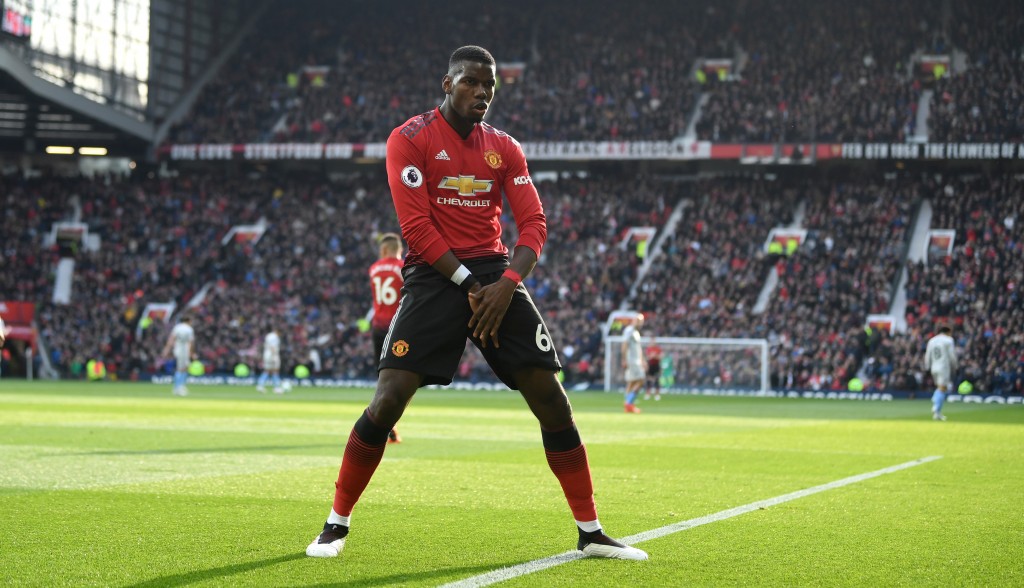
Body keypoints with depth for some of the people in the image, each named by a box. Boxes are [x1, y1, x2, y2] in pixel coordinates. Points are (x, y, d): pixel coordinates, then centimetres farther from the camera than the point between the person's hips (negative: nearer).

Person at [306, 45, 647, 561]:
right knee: (387, 401, -14)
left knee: (550, 398, -2)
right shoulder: (410, 139, -2)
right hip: (434, 275, -4)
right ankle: (336, 525, 4)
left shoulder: (504, 148, 12)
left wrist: (507, 283, -14)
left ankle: (590, 532, 8)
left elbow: (533, 223, 4)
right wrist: (468, 284, -15)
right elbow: (416, 227, -10)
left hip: (496, 276, 4)